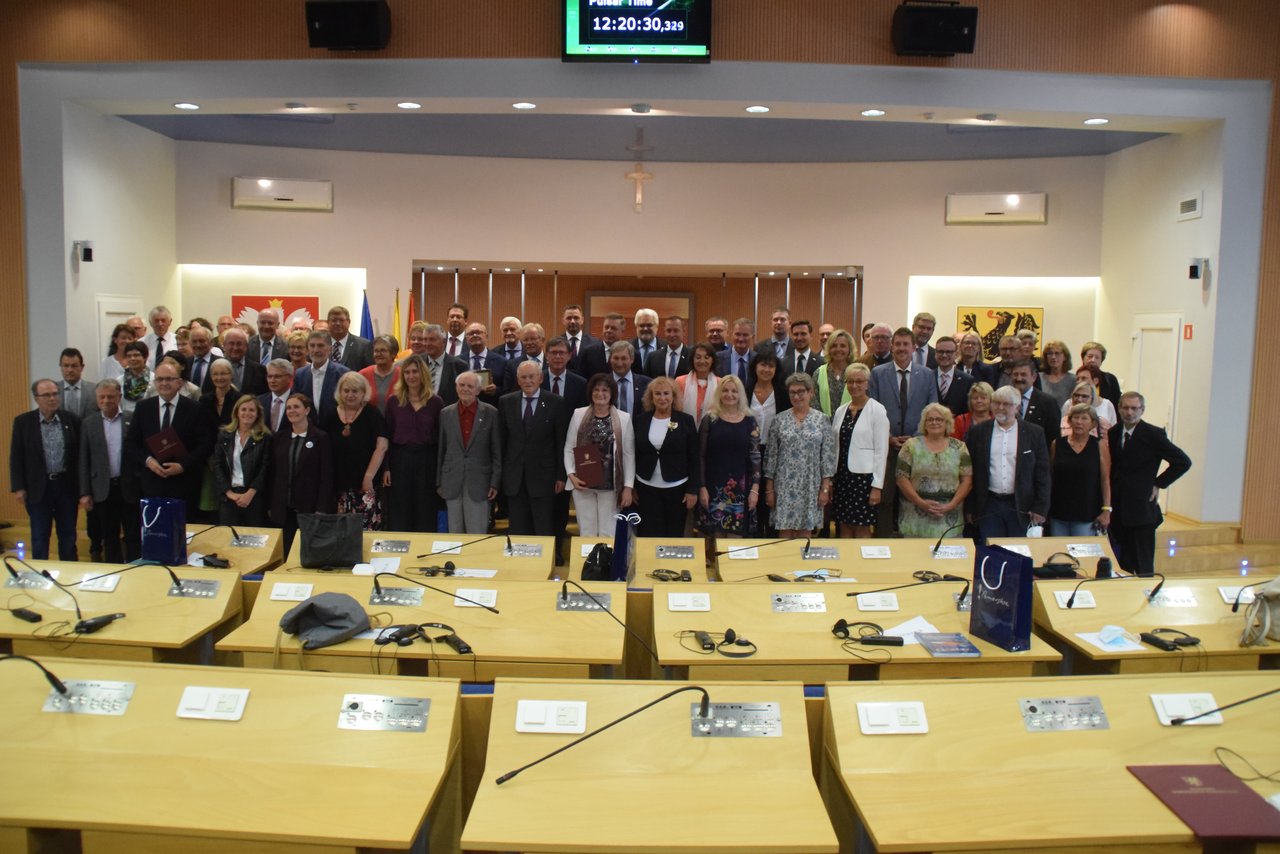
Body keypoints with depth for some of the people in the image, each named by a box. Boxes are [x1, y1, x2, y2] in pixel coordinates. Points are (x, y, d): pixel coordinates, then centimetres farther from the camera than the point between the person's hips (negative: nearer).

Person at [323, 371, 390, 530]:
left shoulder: (372, 414, 0)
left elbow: (381, 447, -8)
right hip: (339, 486, 3)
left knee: (367, 528, -10)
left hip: (365, 485, -3)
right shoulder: (330, 417, 10)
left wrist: (369, 477, -13)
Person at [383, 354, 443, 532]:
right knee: (399, 516, 7)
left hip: (427, 460, -1)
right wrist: (386, 467, -2)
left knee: (426, 514, 7)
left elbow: (441, 437, 1)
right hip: (399, 459, 1)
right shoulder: (394, 401, 3)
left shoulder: (435, 402, 0)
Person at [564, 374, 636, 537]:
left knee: (608, 533, 5)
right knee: (586, 532, 8)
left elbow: (629, 454, -1)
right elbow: (569, 448, 6)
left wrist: (628, 486, -4)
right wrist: (571, 474, -7)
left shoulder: (624, 418, -1)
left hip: (610, 485, -1)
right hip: (582, 483, 1)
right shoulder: (578, 414, 2)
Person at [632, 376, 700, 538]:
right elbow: (633, 455, 8)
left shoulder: (686, 420, -2)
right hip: (647, 489, 1)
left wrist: (693, 490, -6)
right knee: (650, 537, 1)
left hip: (678, 489, -1)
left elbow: (694, 458, -2)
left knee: (674, 536, 8)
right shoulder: (640, 420, 3)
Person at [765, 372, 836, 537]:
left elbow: (828, 456, 0)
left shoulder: (822, 420, 2)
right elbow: (771, 455, 4)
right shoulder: (780, 420, 3)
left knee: (805, 530, 6)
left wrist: (825, 488, -4)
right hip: (784, 485, 0)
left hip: (810, 486, 0)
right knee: (784, 531, 2)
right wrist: (769, 488, 1)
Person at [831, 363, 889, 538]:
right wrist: (830, 479, 9)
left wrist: (877, 486, -12)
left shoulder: (877, 410, -6)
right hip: (841, 476, 5)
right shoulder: (841, 410, 10)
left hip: (864, 476, -5)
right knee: (844, 526, 10)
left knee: (862, 528, 1)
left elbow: (881, 450, -9)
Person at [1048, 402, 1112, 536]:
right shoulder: (1057, 444, 6)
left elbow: (1105, 480, 0)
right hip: (1058, 513, 2)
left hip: (1086, 515, -2)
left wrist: (1106, 510, -5)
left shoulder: (1100, 446, 2)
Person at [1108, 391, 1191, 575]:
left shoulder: (1154, 434, -8)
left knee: (1143, 567, 2)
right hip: (1117, 510, 5)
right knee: (1120, 566, 10)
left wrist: (1159, 484, -5)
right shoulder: (1113, 433, 7)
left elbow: (1183, 462, -6)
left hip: (1141, 510, -4)